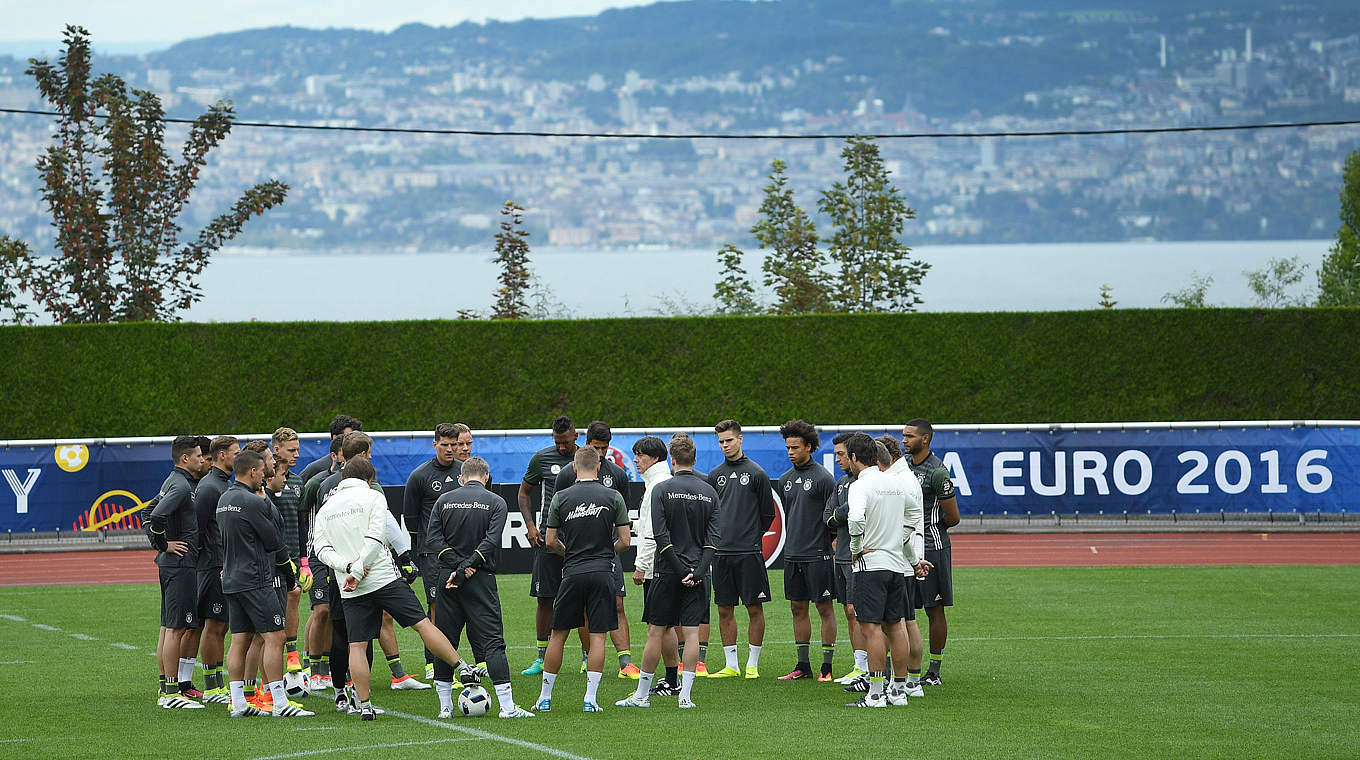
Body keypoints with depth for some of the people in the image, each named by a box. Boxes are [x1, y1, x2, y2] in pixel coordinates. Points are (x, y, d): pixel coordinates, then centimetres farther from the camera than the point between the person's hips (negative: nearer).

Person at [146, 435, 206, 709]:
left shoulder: (172, 481, 16)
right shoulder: (182, 485, -16)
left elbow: (150, 513, 24)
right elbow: (157, 516, -29)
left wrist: (158, 542, 16)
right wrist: (165, 545, -16)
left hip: (169, 563, 11)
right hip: (180, 565, -11)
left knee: (168, 628, 13)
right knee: (177, 628, -8)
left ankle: (165, 689, 18)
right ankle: (172, 693, -8)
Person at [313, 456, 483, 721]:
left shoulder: (325, 509, 13)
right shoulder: (373, 497, 1)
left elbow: (322, 549, 3)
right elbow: (374, 539, -11)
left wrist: (347, 566, -8)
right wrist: (357, 571, -12)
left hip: (352, 590, 3)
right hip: (385, 578, -3)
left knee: (357, 646, 3)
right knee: (423, 624, 2)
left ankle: (364, 706, -1)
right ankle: (463, 669, 5)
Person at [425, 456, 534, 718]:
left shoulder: (444, 500, 6)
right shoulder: (495, 502, 0)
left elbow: (432, 537, -4)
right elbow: (491, 540, -12)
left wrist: (456, 566, -11)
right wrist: (466, 567, -13)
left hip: (448, 580, 2)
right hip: (481, 579, -2)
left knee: (445, 640, 9)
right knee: (492, 642, -3)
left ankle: (445, 706, 9)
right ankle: (507, 706, -9)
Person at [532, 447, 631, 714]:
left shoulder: (561, 498, 0)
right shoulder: (613, 497, -1)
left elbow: (550, 541, 5)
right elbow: (624, 541, 1)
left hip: (573, 573, 1)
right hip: (602, 572, -1)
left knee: (558, 634, 9)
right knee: (597, 636, 2)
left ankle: (545, 697, 13)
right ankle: (590, 699, -3)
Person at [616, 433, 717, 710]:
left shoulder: (662, 489, -6)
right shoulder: (709, 492, 6)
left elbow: (661, 536, -13)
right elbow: (713, 538, -1)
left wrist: (681, 570, -10)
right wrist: (696, 572, -7)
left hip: (668, 572, -3)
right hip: (698, 572, 3)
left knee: (656, 631, 4)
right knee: (691, 632, 3)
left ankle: (642, 694, 10)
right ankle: (685, 695, -1)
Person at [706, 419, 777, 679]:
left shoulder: (756, 473, -1)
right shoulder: (715, 475, 10)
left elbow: (768, 514, 4)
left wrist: (751, 538, 9)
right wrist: (718, 539, 12)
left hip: (749, 552, -4)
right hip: (722, 553, 4)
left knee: (754, 609, -2)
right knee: (725, 610, 5)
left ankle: (752, 665, 5)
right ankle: (731, 665, 12)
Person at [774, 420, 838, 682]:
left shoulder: (823, 478, -8)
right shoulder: (786, 480, 12)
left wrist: (834, 551, -11)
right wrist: (790, 545, 15)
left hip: (818, 555, -7)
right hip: (793, 556, 7)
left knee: (824, 608, -2)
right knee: (798, 608, 9)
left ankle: (827, 666, 0)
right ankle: (802, 665, 16)